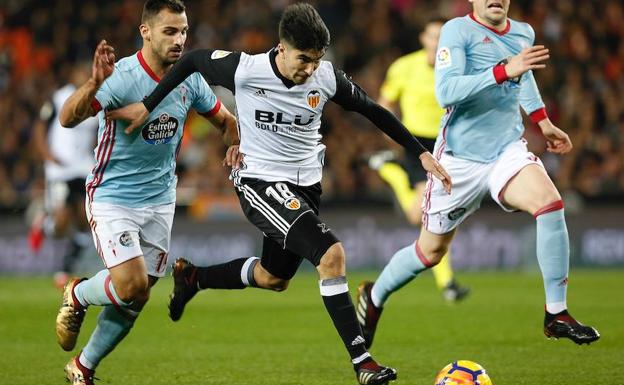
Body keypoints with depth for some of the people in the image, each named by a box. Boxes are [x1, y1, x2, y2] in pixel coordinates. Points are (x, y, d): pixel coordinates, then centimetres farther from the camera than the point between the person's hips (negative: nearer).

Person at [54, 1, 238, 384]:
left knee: (136, 299, 6)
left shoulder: (190, 79, -3)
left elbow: (225, 119, 14)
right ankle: (77, 296, 12)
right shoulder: (122, 77, -22)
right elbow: (68, 118, -36)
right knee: (131, 284, -21)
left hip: (160, 200, 6)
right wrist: (94, 83, -55)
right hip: (112, 196, -6)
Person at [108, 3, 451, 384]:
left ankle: (192, 277, 46)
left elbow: (373, 111, 3)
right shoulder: (245, 70, -20)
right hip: (260, 182, -6)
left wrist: (421, 153, 1)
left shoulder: (327, 77, -10)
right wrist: (147, 106, 1)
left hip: (306, 184, 6)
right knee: (332, 253, -24)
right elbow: (193, 60, -3)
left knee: (274, 279, 21)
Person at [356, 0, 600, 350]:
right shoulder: (458, 30, -13)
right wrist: (504, 72, -35)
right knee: (431, 252, 7)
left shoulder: (524, 33, 7)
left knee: (550, 203, -24)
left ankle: (556, 315, -18)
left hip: (508, 149, 4)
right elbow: (446, 92, -28)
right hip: (460, 157, -4)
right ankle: (374, 298, 36)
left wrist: (542, 121, 33)